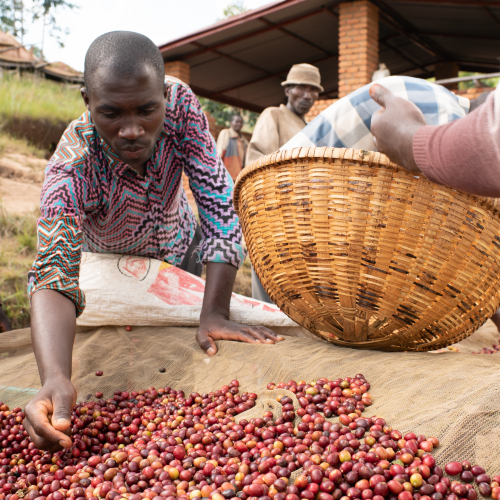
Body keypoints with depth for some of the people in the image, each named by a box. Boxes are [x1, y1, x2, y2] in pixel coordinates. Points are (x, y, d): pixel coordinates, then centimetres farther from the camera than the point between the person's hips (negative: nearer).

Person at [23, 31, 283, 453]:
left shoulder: (180, 105, -33)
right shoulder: (72, 167, -38)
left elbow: (219, 204, -31)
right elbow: (55, 273, -48)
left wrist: (214, 314, -37)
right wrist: (55, 379, -67)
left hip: (179, 252, 2)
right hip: (110, 267, -1)